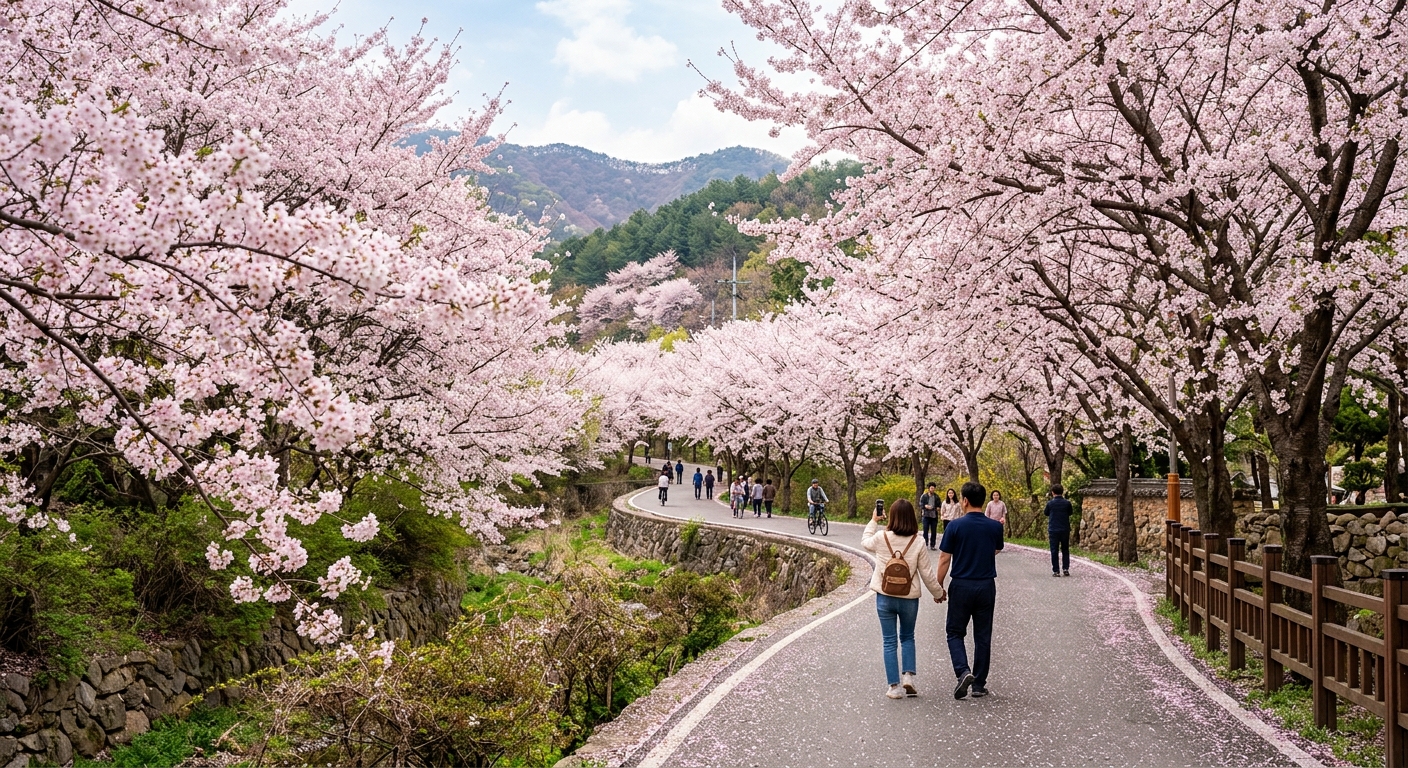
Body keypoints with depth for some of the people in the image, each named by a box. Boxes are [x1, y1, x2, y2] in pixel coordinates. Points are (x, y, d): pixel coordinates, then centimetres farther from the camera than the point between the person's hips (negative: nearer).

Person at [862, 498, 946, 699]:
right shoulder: (918, 543, -11)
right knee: (907, 637, 22)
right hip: (909, 598, 0)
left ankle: (895, 686, 8)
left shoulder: (881, 538, -9)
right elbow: (927, 574, -5)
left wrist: (873, 521, 28)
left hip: (884, 597, 0)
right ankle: (908, 677, 7)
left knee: (889, 641, 9)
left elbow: (865, 542, 15)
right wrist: (938, 593, 11)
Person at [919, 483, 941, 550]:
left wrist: (938, 508, -7)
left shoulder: (936, 496, 9)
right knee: (925, 530, -2)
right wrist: (925, 506, -23)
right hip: (926, 515, -3)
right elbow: (920, 504, -3)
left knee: (934, 531, 4)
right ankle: (925, 544, 5)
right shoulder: (924, 496, 0)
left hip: (934, 516, 3)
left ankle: (932, 545, 11)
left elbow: (939, 504, 15)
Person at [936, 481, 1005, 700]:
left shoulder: (955, 526, -11)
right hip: (986, 587, 3)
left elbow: (944, 559, -8)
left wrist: (938, 587, 1)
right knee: (983, 636, 10)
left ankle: (963, 671, -12)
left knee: (955, 632, 10)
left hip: (961, 586, -3)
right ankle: (979, 684, 14)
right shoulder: (995, 527, -2)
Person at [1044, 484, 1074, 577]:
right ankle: (1065, 568, 6)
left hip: (1053, 530, -1)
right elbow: (1070, 513, 11)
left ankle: (1056, 571, 2)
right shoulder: (1067, 503, -5)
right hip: (1065, 530, 1)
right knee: (1065, 550, 14)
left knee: (1054, 551, 4)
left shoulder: (1050, 503, -7)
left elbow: (1046, 513, 9)